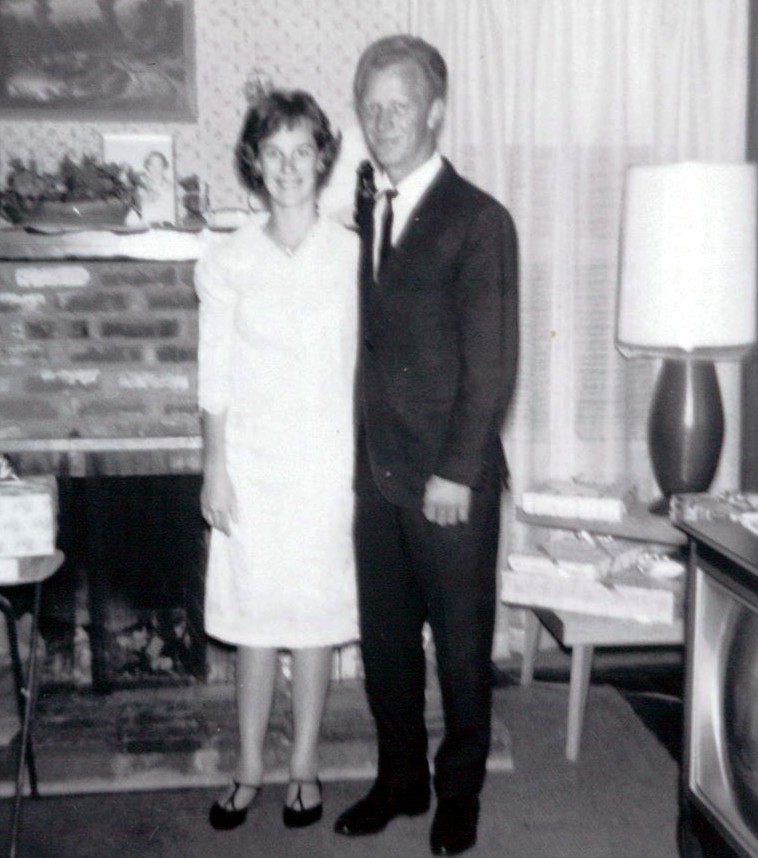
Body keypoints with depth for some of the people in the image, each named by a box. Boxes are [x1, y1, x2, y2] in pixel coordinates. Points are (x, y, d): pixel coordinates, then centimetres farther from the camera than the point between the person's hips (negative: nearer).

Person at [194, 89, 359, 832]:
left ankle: (304, 765, 25)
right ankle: (249, 767, 25)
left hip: (328, 461, 0)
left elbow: (365, 364, 1)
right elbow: (215, 378, 0)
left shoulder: (351, 254, -1)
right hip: (252, 461, 0)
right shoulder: (228, 261, -1)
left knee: (316, 614, 8)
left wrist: (366, 463, -2)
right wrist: (215, 468, -4)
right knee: (253, 614, 8)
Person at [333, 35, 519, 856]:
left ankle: (460, 790, 29)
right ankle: (400, 779, 34)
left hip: (451, 480, -5)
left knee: (461, 642, 9)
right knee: (384, 636, 15)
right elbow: (369, 344, 8)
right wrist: (363, 453, 2)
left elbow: (492, 363, -12)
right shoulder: (361, 213, 9)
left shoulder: (479, 221, -9)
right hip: (377, 473, 5)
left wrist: (456, 473, -14)